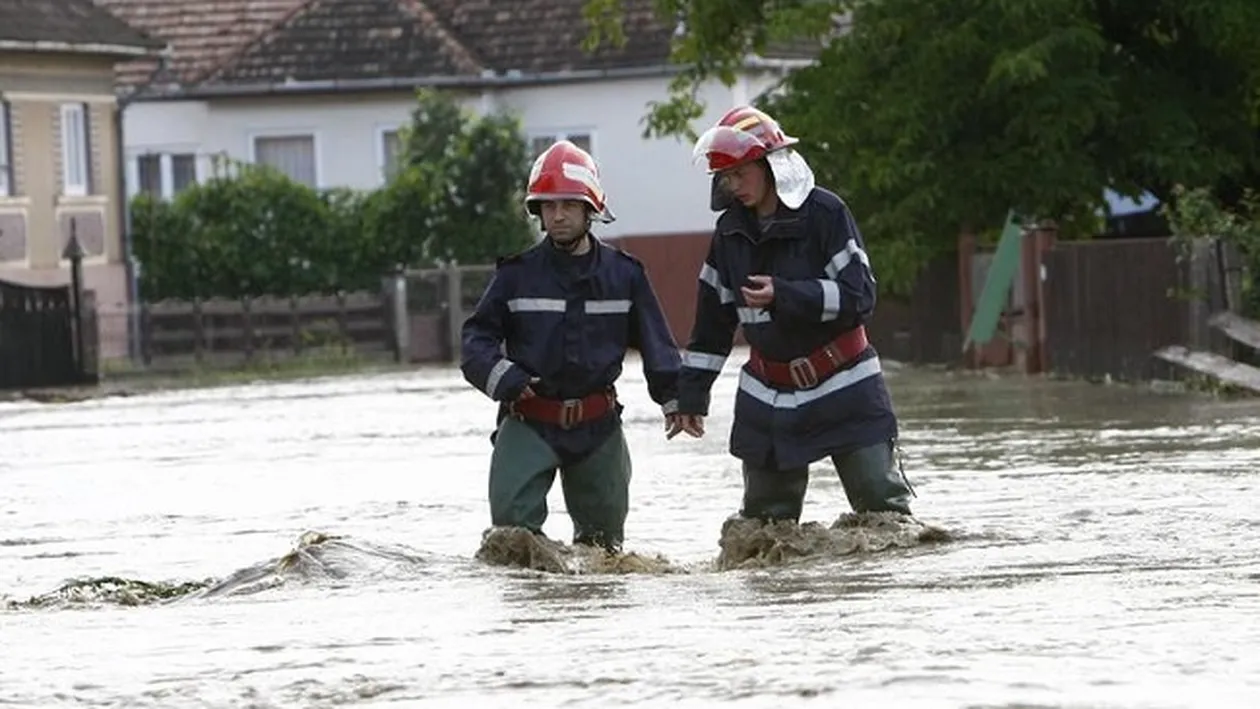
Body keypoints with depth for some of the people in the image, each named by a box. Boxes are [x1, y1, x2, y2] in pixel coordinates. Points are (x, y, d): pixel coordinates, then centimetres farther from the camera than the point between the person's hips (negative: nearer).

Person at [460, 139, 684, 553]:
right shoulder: (517, 274, 0)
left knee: (603, 531, 12)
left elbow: (655, 343, 9)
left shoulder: (623, 274, 3)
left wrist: (674, 398, 0)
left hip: (597, 425, 2)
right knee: (512, 515, -20)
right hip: (528, 422, -2)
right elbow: (477, 338, 1)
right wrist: (502, 377, -17)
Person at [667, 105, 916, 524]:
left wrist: (784, 295, -26)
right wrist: (691, 394, 12)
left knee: (881, 501, -6)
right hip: (768, 396, 5)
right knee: (764, 516, 3)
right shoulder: (730, 231, 5)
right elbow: (713, 321, 13)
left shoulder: (824, 214, -11)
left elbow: (859, 297, -16)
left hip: (843, 391, -5)